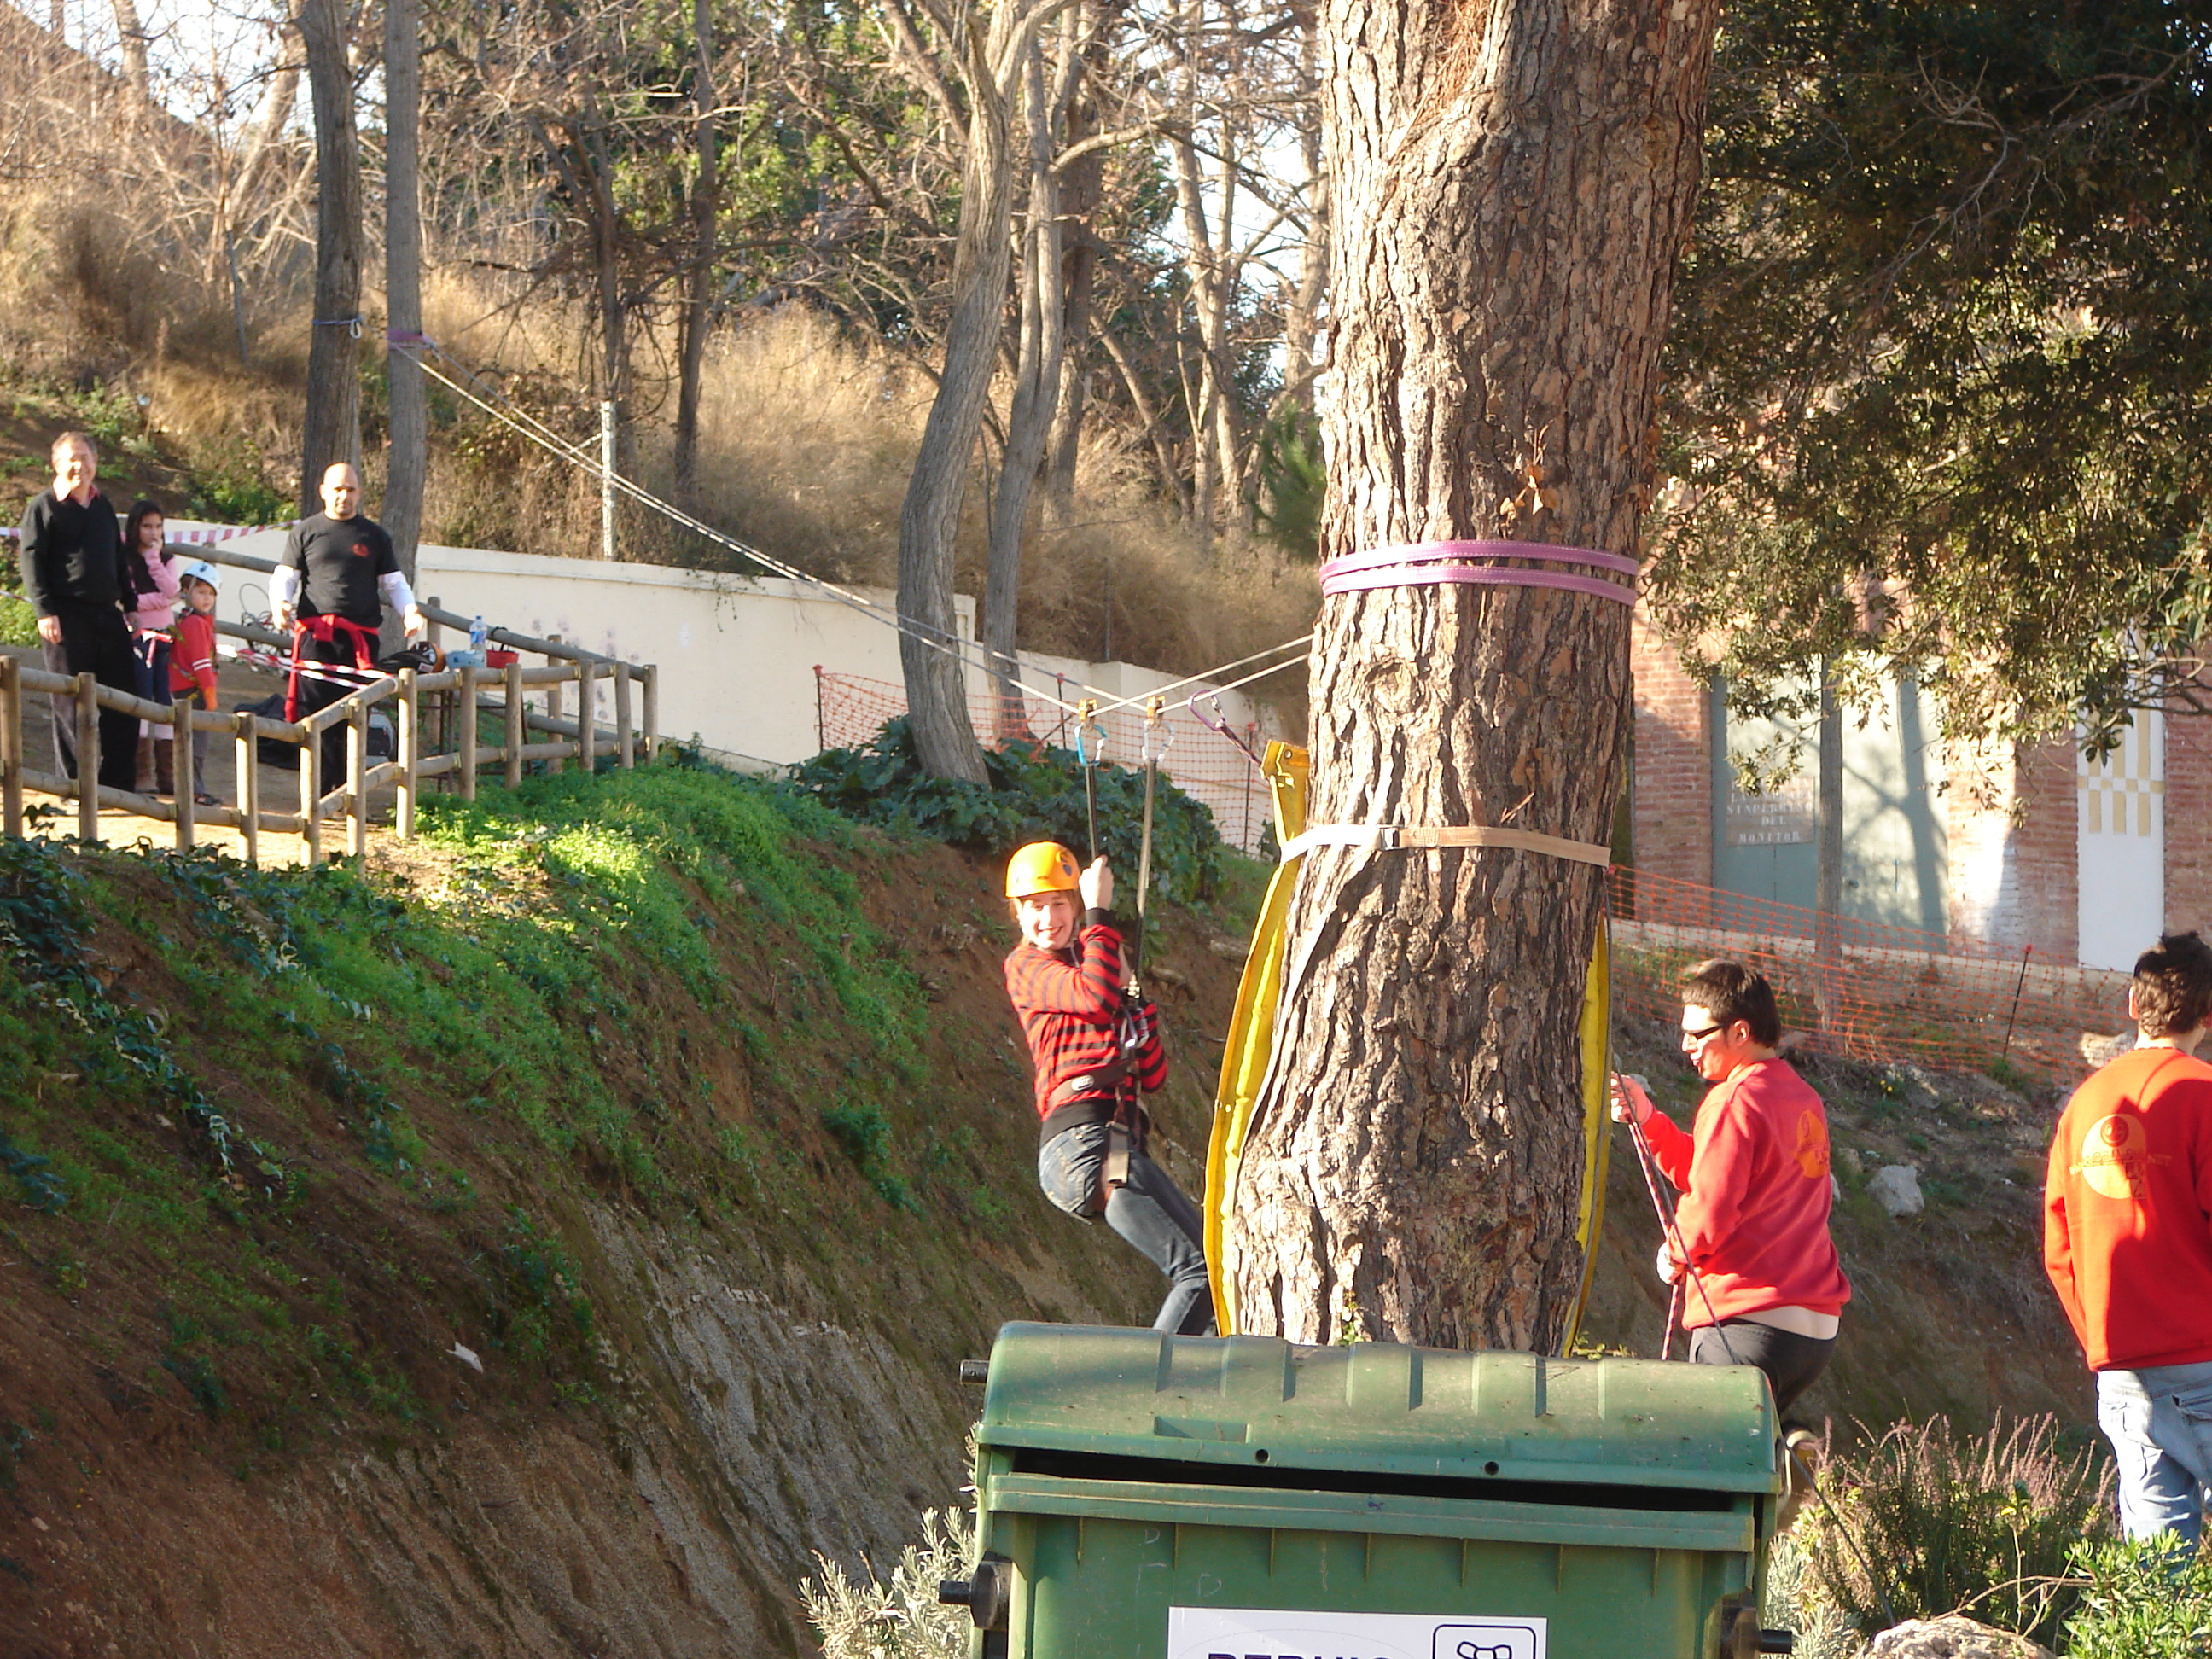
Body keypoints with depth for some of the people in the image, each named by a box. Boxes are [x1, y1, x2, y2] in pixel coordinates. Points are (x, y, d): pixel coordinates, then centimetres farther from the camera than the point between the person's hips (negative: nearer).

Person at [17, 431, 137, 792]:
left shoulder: (103, 507, 19)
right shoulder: (44, 506, 0)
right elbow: (31, 560, -6)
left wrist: (129, 605, 18)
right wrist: (45, 611, -15)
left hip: (107, 614, 6)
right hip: (66, 617, -6)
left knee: (123, 703, 4)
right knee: (70, 707, -4)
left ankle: (118, 784, 10)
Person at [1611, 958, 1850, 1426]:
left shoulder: (1736, 1100, -12)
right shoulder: (1802, 1097, 15)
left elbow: (1710, 1205, -16)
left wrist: (1674, 1254, 3)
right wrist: (1646, 1118, 11)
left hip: (1746, 1322, -8)